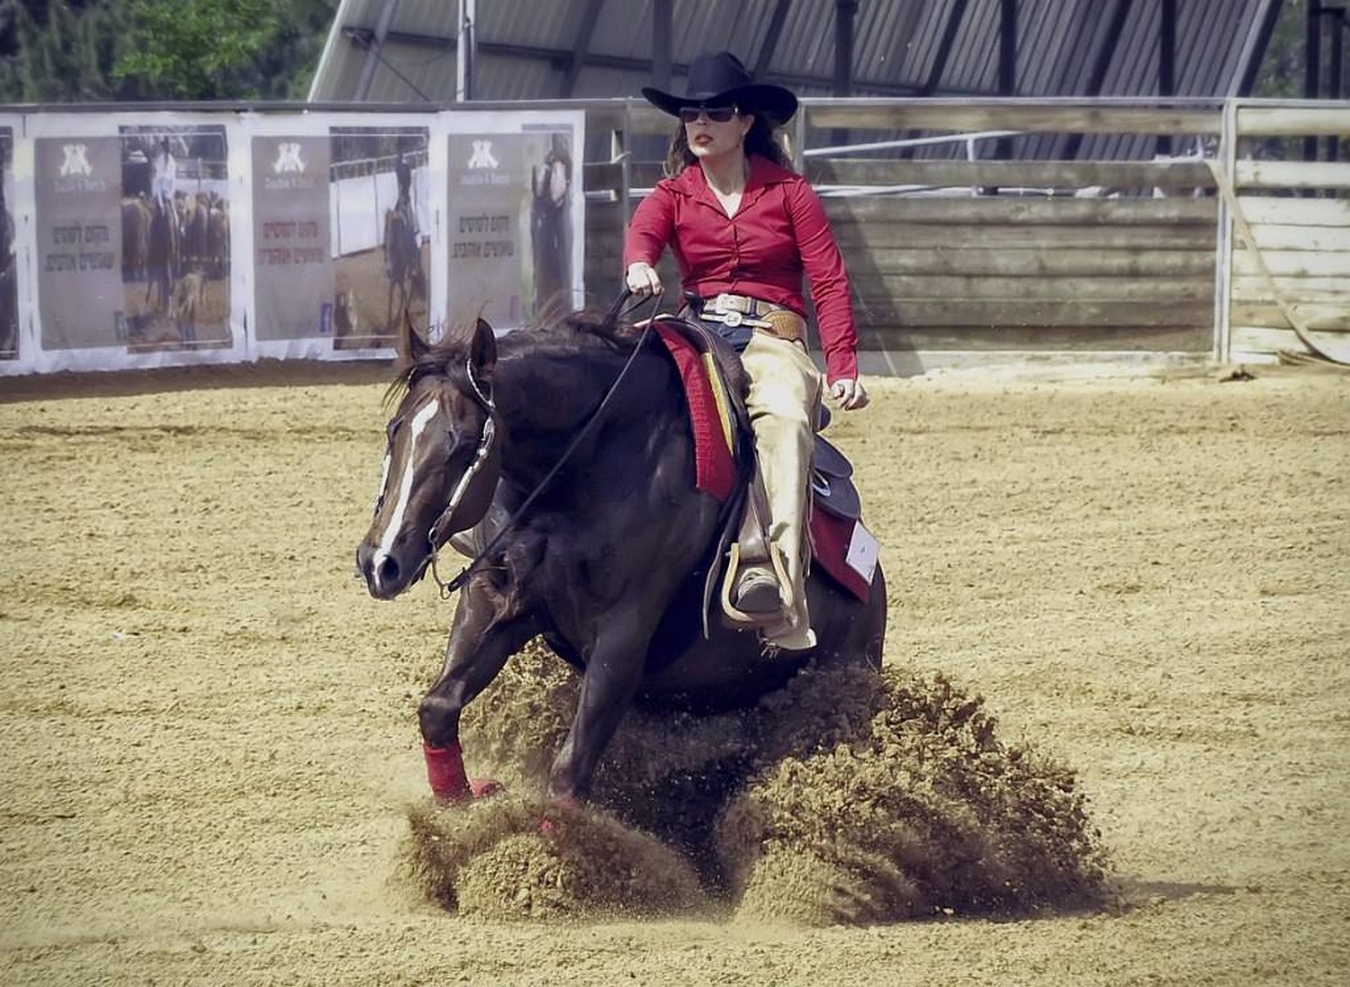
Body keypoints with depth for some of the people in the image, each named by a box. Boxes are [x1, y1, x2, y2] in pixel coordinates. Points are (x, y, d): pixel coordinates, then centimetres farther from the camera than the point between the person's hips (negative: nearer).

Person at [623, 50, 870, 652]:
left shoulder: (789, 193, 9)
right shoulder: (673, 195, 14)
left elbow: (829, 283, 2)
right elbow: (642, 233, -9)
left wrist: (844, 369, -11)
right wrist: (640, 266, -36)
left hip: (773, 340, -3)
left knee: (784, 421, -36)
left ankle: (775, 581, -53)